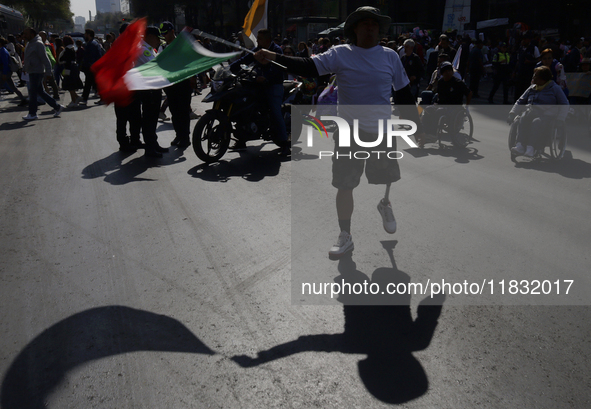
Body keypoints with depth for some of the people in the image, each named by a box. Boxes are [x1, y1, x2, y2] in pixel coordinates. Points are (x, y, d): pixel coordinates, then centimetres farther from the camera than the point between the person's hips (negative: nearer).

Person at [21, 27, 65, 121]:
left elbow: (44, 59, -19)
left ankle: (32, 114, 2)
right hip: (32, 72, 10)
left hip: (36, 72, -10)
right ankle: (57, 107, 17)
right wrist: (26, 69, 24)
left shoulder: (38, 44, -14)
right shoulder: (30, 43, 16)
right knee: (40, 92, 12)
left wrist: (48, 71, -24)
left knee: (32, 93, -6)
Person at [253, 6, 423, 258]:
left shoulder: (390, 56, 3)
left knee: (386, 178, 12)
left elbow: (404, 94, 8)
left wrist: (415, 126, 9)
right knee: (344, 185, 2)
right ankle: (345, 236, 18)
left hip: (382, 131, 1)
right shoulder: (340, 54, -3)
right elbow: (309, 67, -14)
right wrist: (275, 58, -28)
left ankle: (384, 205, 48)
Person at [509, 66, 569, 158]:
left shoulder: (555, 88, 8)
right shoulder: (531, 89, 22)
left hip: (547, 115, -4)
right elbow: (520, 102, 24)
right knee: (523, 119, -33)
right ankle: (520, 145, -46)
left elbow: (564, 105, 7)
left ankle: (531, 148, -49)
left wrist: (560, 119, -8)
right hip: (531, 112, 4)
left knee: (537, 122, -38)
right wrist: (512, 114, 8)